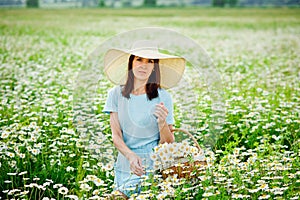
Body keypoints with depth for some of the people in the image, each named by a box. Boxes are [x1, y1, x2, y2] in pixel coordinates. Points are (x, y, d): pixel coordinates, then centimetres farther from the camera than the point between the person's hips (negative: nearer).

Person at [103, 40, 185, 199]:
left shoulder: (163, 97, -5)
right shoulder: (116, 94, 2)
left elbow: (169, 144, -3)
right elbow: (116, 135, -2)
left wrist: (162, 123, -23)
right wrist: (130, 155, -21)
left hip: (154, 167, -2)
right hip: (125, 166, 2)